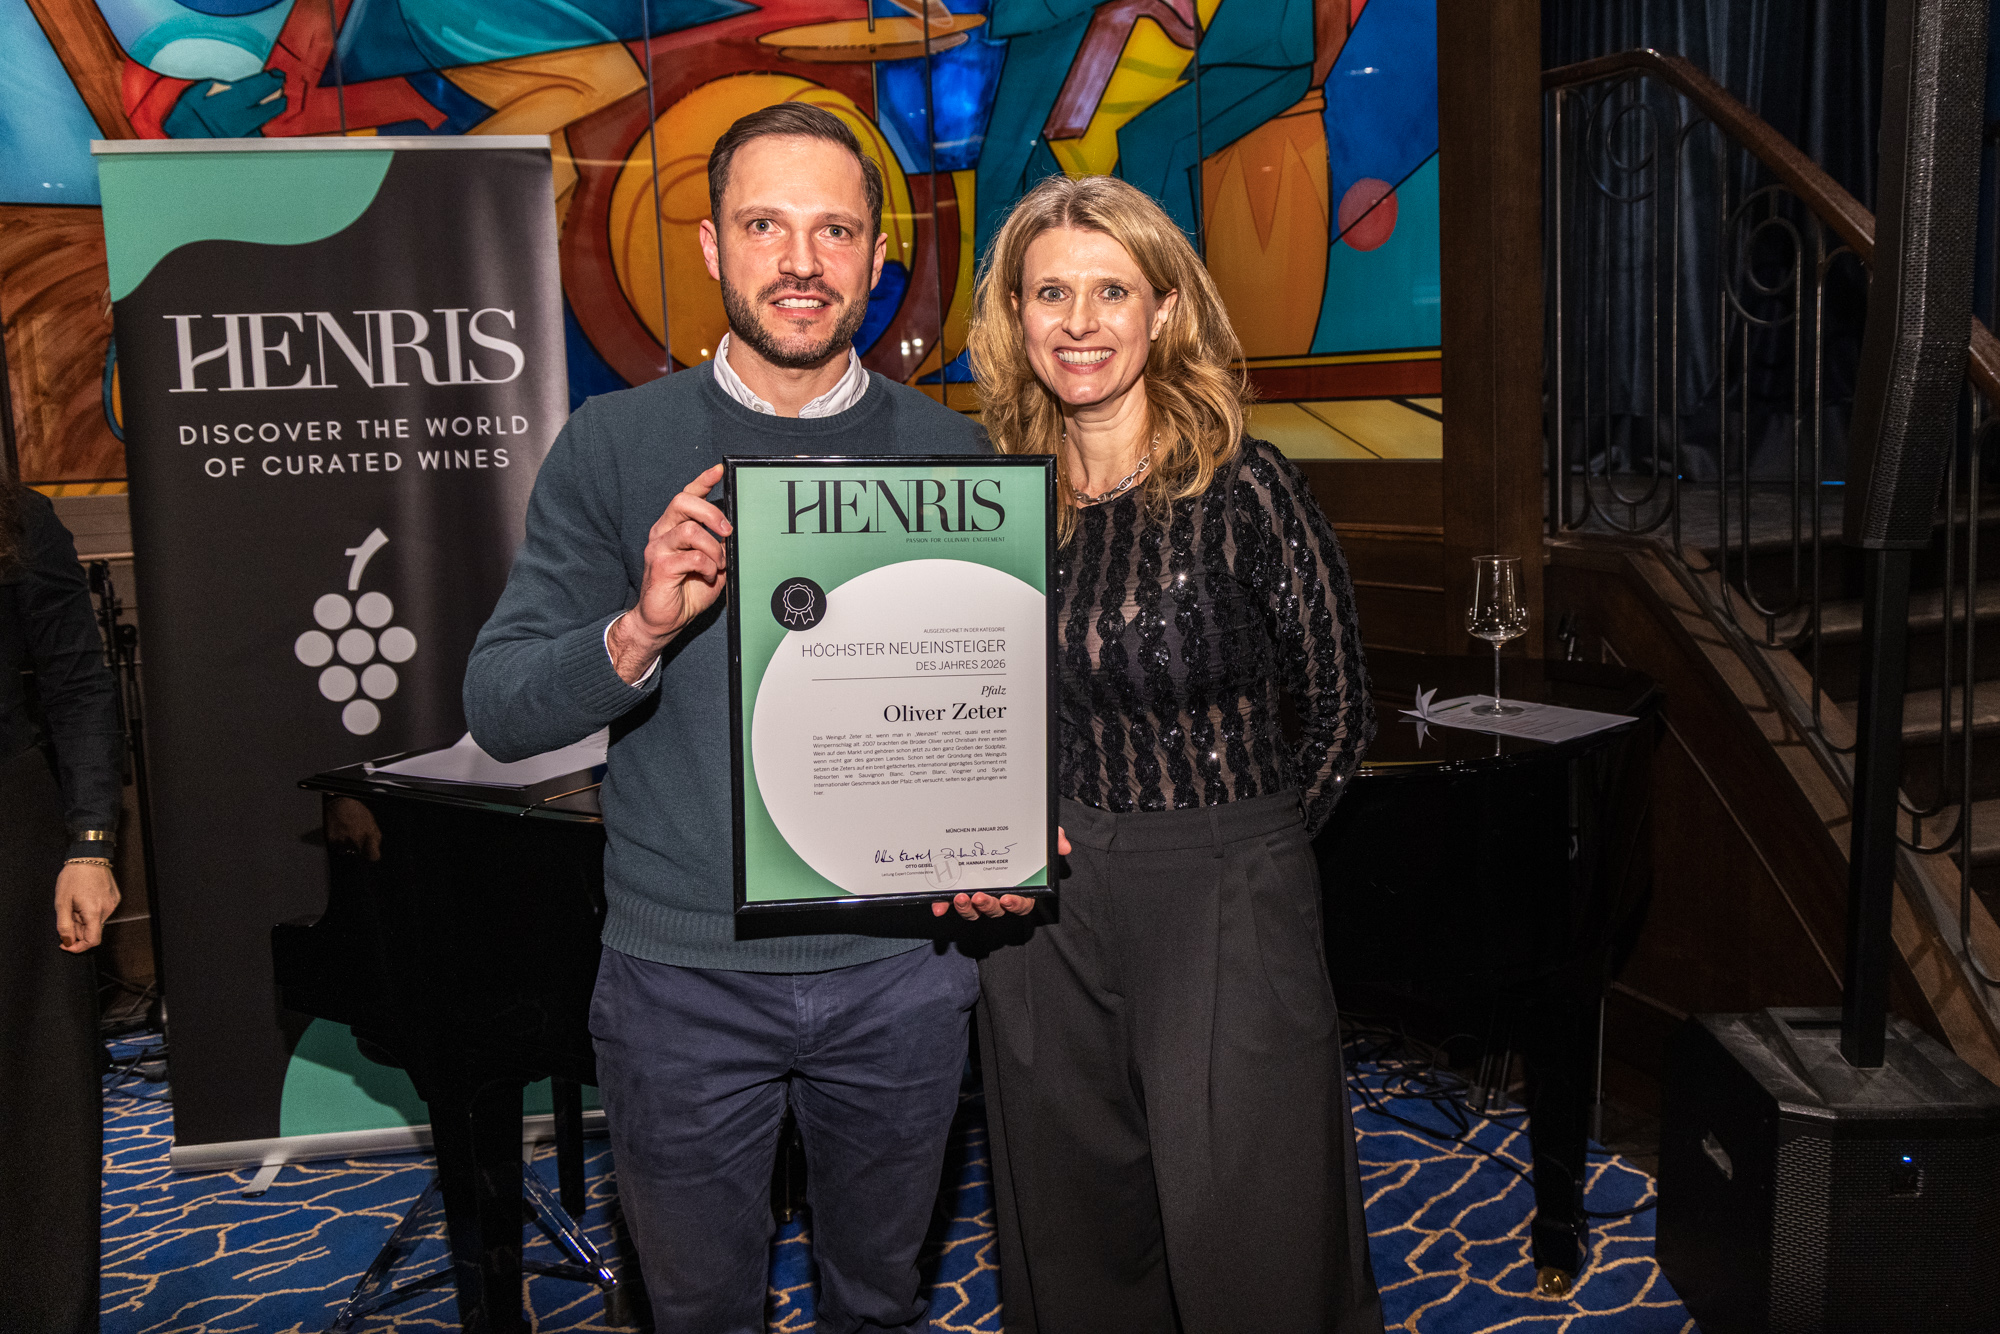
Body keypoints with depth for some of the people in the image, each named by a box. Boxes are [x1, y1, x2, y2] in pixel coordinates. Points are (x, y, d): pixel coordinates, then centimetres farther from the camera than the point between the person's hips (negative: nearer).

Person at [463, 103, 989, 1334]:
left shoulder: (948, 452, 0)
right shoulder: (616, 445, -3)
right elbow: (499, 708, -7)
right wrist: (641, 630, -25)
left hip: (900, 968, 1)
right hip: (683, 972, -1)